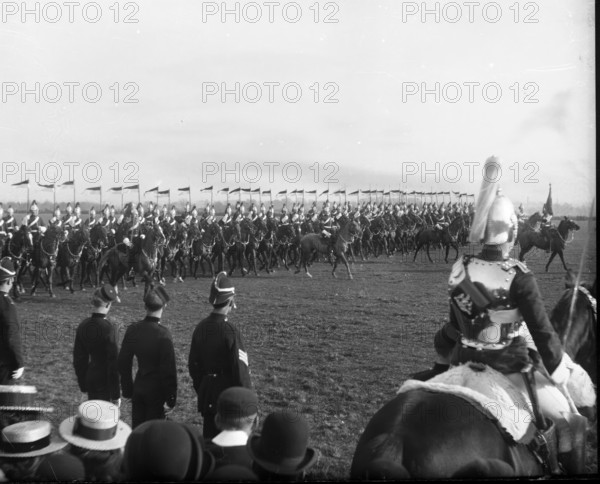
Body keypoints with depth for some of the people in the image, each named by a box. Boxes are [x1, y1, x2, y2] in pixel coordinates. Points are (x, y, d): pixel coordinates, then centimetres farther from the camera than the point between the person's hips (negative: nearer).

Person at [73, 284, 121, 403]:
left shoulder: (83, 325, 0)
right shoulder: (109, 328, -20)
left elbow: (78, 358, 7)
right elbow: (113, 362, -18)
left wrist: (83, 384, 17)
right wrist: (116, 394, -12)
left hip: (90, 376, 7)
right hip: (104, 380, -7)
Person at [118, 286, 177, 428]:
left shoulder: (132, 330, -6)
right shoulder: (163, 334, -22)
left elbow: (123, 363, 3)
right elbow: (169, 370, -18)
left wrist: (127, 390, 14)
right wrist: (171, 399, -9)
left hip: (138, 389, 5)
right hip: (157, 391, -5)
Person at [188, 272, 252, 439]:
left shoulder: (201, 327, -1)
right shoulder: (230, 331, -20)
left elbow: (193, 364, 7)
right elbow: (240, 369, -18)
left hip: (206, 392, 6)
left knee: (209, 435, 16)